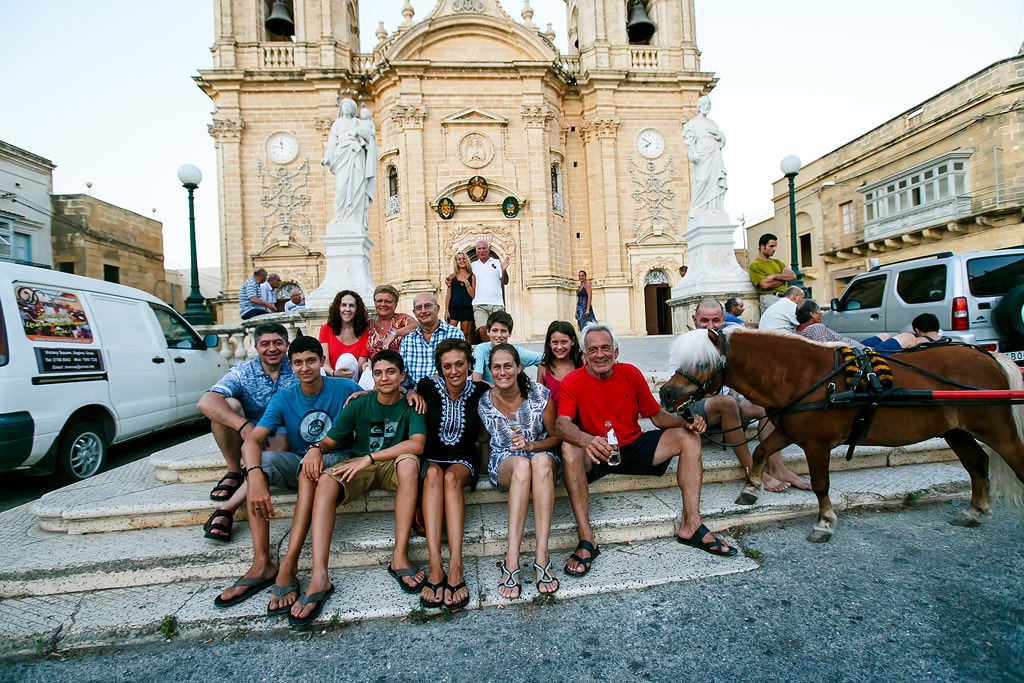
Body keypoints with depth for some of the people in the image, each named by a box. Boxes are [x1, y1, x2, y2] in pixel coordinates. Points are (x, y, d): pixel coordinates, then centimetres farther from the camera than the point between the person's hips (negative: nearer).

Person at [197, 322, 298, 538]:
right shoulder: (243, 372, -3)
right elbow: (205, 402, -18)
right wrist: (243, 425, -34)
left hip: (285, 438, -2)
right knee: (227, 404, -20)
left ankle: (226, 510, -32)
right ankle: (234, 473, -8)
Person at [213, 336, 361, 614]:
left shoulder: (345, 389, -5)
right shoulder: (283, 399, 0)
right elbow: (251, 440, -12)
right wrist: (256, 478, -34)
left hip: (334, 460, -3)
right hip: (296, 464, 3)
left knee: (311, 467, -36)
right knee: (260, 459, -26)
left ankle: (288, 566, -35)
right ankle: (261, 564, -25)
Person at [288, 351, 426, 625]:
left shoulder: (410, 406, -7)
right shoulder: (358, 405, -1)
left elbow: (417, 444, -24)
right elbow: (329, 440, 1)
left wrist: (369, 458, -28)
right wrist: (316, 448, -24)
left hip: (393, 467, -2)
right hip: (359, 466, 2)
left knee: (409, 462, -36)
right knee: (325, 481, -28)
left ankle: (399, 557, -31)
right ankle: (319, 578, -31)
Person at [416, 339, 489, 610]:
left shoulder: (480, 391, -2)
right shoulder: (428, 387, -1)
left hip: (464, 461, 0)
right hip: (433, 458, 1)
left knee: (451, 477, -34)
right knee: (433, 473, -34)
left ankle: (455, 570, -39)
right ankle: (435, 568, -40)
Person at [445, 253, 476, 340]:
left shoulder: (472, 276, 9)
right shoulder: (452, 276, 10)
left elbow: (472, 295, 1)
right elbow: (448, 295, 8)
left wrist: (466, 282, -6)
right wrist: (446, 310, 0)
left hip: (467, 308, 0)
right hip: (453, 308, 0)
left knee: (465, 334, 4)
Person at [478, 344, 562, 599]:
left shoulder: (539, 394, -7)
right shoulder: (484, 403, -3)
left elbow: (555, 437, -1)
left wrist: (530, 445, -17)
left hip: (543, 457, 0)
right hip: (503, 465, 0)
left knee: (541, 460, -38)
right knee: (522, 464, -37)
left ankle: (541, 556, -38)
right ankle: (512, 559, -39)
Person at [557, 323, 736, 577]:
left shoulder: (631, 374, 0)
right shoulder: (572, 383, -12)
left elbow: (658, 416, 5)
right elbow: (562, 425, -27)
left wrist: (685, 421, -16)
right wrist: (585, 439, -49)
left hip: (633, 447, 4)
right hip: (596, 456, -4)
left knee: (689, 438, -9)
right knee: (569, 448, -35)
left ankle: (690, 525, -8)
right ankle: (586, 540, -28)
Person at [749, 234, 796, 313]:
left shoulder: (777, 262, 23)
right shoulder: (755, 265, 1)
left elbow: (793, 276, 11)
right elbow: (765, 284, -12)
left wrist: (775, 276, -5)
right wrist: (784, 277, 4)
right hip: (769, 298, -6)